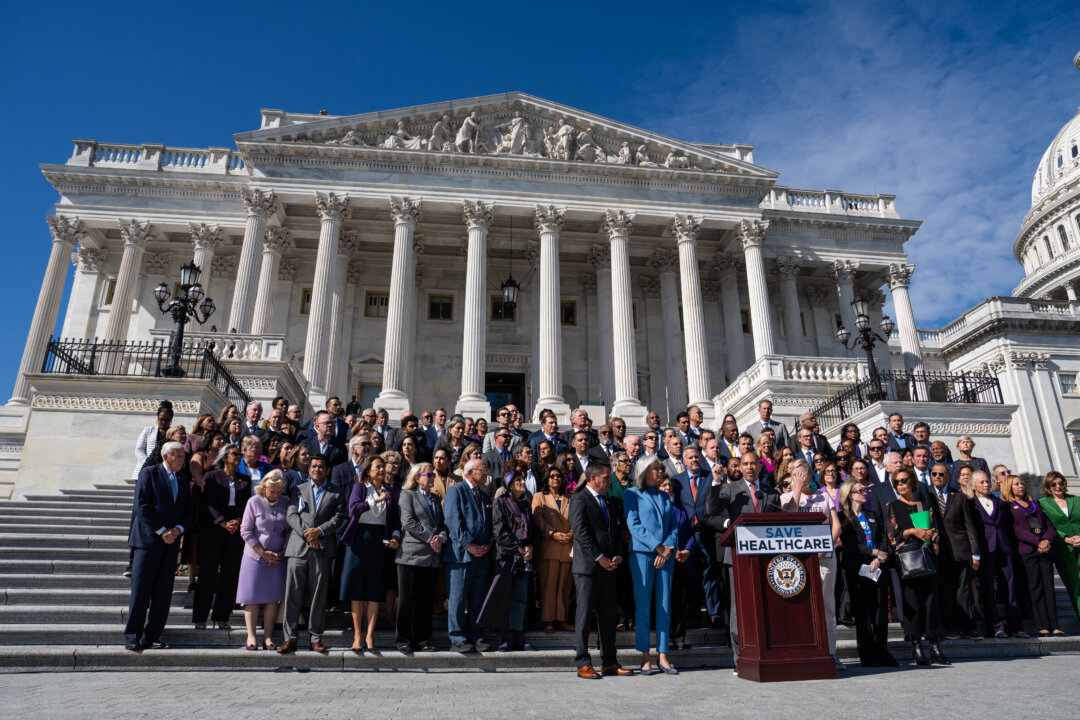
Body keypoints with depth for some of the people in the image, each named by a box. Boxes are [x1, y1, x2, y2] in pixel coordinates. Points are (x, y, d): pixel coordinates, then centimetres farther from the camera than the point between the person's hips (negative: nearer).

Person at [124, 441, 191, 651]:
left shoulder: (183, 480, 15)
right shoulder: (149, 473, -1)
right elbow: (141, 506, -9)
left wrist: (177, 529, -5)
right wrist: (161, 531, -13)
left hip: (172, 540, 5)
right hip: (148, 538, -5)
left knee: (163, 592, 4)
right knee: (140, 590, -3)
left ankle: (151, 637, 12)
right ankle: (132, 636, 7)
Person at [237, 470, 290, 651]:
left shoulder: (286, 503, 2)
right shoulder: (254, 502, -4)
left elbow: (290, 530, 7)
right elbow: (245, 531, -5)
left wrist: (283, 552, -3)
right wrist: (263, 553, -8)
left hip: (277, 558, 2)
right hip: (255, 556, -2)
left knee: (273, 598, 3)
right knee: (252, 597, 1)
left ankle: (268, 637, 9)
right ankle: (251, 637, 10)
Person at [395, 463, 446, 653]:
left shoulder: (436, 499, 21)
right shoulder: (407, 494, 3)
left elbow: (443, 523, 17)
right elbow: (408, 522, -10)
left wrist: (441, 537, -5)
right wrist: (430, 538, -12)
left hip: (432, 556, 5)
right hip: (412, 554, -5)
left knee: (427, 601, 6)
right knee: (407, 600, 0)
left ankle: (423, 640, 14)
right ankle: (403, 640, 10)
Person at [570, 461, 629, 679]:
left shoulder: (606, 502, 19)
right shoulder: (579, 500, -6)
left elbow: (615, 532, 20)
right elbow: (580, 532, -15)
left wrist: (617, 557, 3)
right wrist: (600, 558, -15)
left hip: (608, 568, 8)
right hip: (588, 567, -7)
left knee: (608, 615, 10)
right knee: (585, 615, -2)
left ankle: (609, 662, 18)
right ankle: (583, 663, 6)